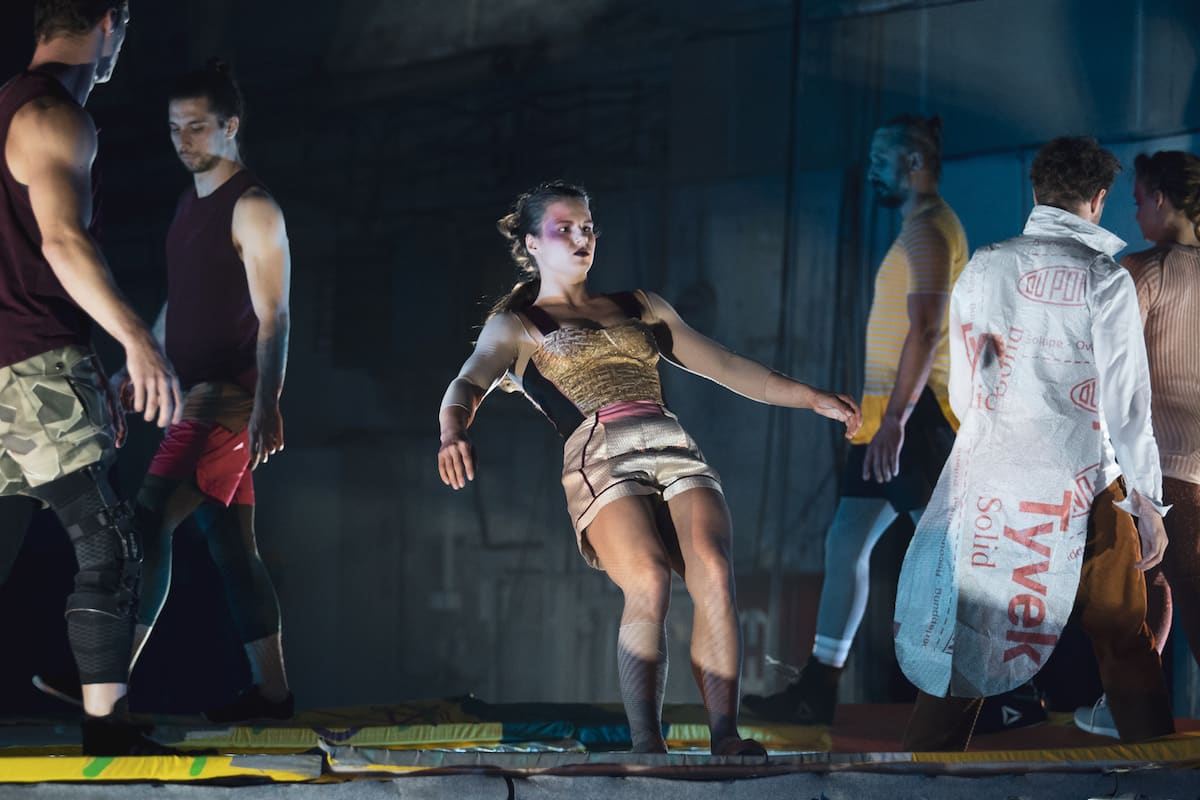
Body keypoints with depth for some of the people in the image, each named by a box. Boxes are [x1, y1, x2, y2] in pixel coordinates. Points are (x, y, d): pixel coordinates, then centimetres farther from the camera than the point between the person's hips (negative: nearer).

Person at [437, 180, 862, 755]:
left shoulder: (640, 307, 30)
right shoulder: (516, 326, 17)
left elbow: (726, 367, 33)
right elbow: (468, 386, -1)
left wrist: (813, 399, 28)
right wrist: (453, 436, -25)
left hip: (674, 447, 4)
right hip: (600, 458, -4)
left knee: (714, 574, -24)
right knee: (648, 582, -30)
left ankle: (725, 735, -27)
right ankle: (645, 746, -30)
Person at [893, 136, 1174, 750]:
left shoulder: (984, 268, 3)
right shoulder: (1104, 278, -6)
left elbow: (962, 390, 8)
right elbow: (1126, 399, -8)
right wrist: (1147, 501, -3)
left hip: (991, 478, 3)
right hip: (1082, 487, -3)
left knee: (967, 637, 8)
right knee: (1126, 645, 7)